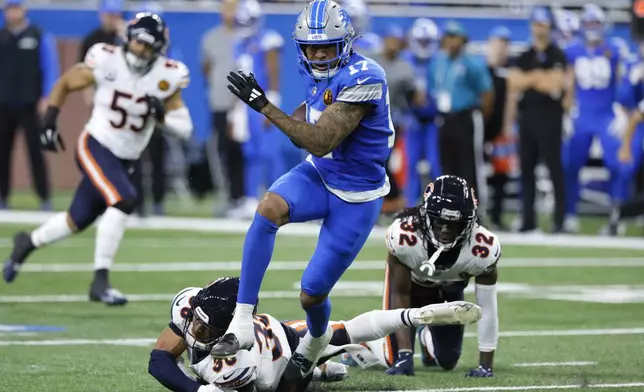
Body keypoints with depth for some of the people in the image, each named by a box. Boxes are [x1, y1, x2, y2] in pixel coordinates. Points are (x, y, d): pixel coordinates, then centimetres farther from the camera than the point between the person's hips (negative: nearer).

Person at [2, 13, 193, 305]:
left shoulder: (166, 77, -9)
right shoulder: (106, 62, -15)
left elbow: (185, 128, -6)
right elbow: (65, 83, 2)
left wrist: (162, 115, -25)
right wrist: (49, 122, -4)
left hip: (125, 160, 5)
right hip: (95, 147, -5)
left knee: (78, 220, 16)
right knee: (123, 200, -28)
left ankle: (28, 243, 45)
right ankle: (100, 281, -23)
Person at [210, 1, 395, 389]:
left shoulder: (361, 79, -26)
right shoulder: (322, 74, 1)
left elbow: (321, 142, -31)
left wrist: (264, 105, -33)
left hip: (356, 196, -6)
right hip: (318, 174, 6)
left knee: (312, 294, -3)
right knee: (269, 208, -29)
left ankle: (315, 341, 37)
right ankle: (242, 323, -28)